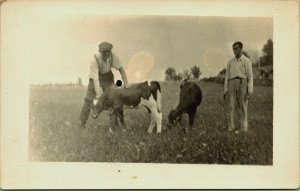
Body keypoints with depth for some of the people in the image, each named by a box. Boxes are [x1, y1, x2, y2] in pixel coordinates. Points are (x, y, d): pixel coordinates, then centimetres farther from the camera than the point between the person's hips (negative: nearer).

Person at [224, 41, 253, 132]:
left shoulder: (247, 61, 3)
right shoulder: (230, 62, 15)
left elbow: (250, 77, -1)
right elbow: (227, 76, 14)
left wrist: (250, 91, -10)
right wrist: (225, 90, 7)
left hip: (242, 83, -3)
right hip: (232, 84, 3)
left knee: (243, 107, -3)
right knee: (231, 106, -4)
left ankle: (244, 129, 1)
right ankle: (231, 128, -3)